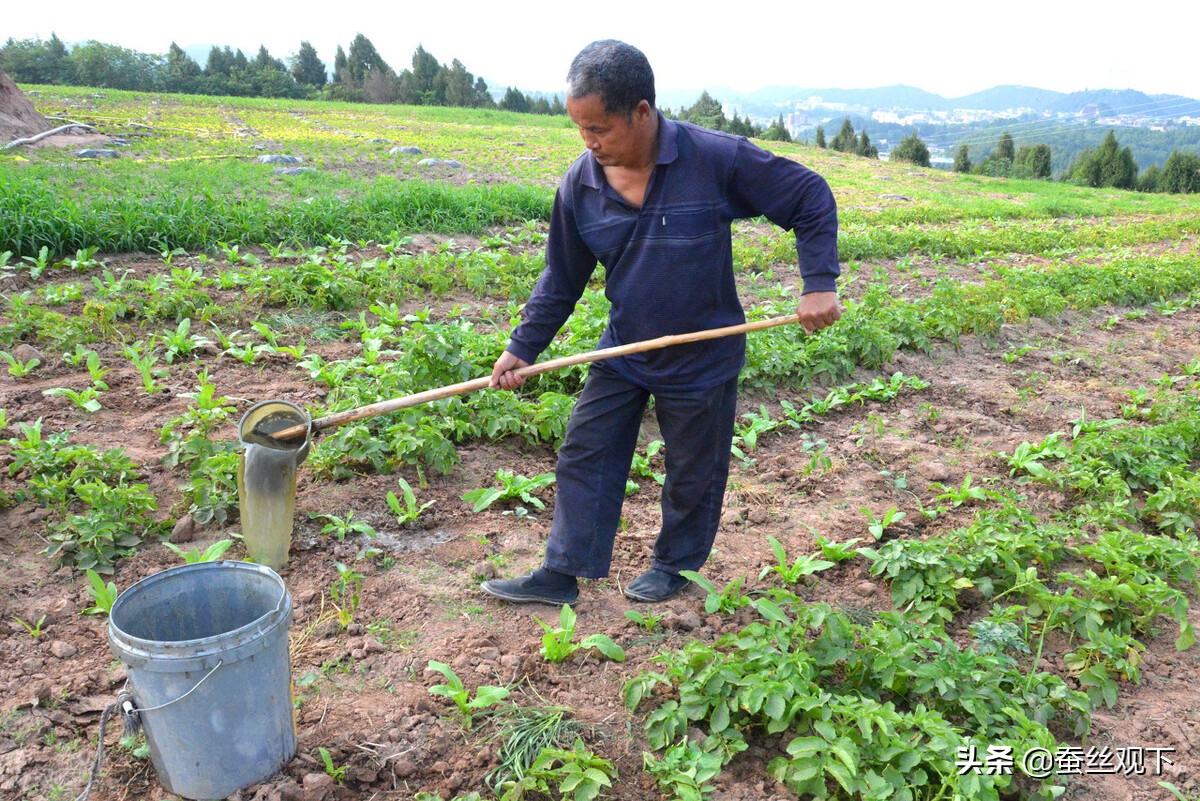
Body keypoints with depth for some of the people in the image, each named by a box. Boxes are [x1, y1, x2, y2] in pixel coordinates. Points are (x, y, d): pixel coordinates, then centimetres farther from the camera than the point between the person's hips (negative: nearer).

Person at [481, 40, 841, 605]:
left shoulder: (718, 160, -21)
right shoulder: (580, 184, -9)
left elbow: (812, 199, -10)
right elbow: (560, 281, 2)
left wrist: (819, 284, -18)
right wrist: (522, 347, -4)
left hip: (702, 361, -3)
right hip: (621, 353, 4)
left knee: (694, 474, 13)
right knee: (583, 457, 6)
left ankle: (675, 566, 37)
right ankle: (562, 574, 20)